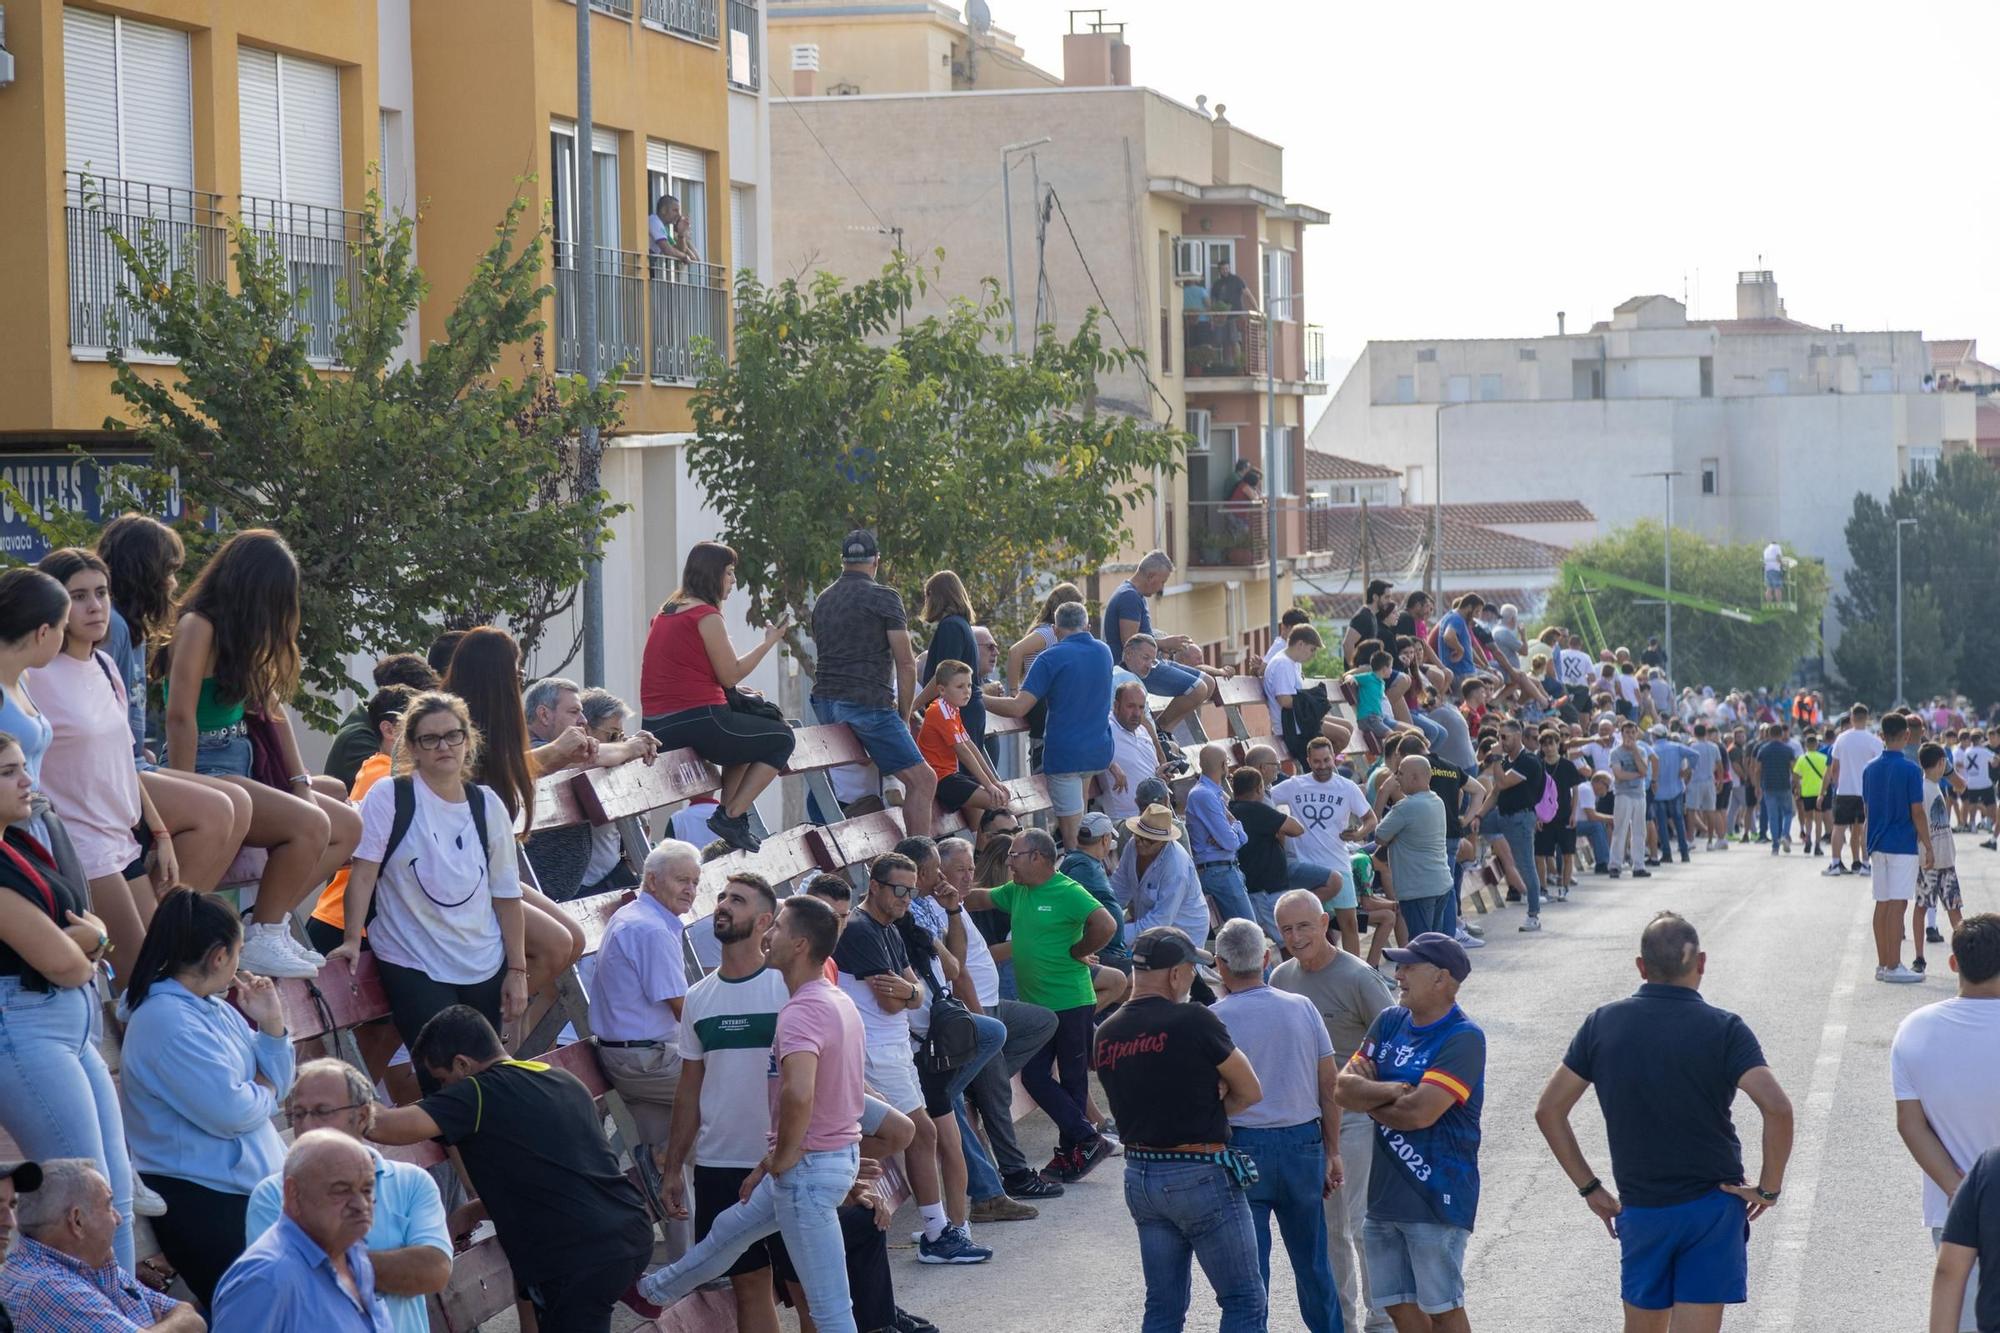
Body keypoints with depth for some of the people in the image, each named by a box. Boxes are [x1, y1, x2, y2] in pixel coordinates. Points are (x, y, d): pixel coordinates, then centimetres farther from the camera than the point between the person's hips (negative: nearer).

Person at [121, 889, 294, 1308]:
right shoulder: (167, 1020, -18)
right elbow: (230, 1112, -23)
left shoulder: (216, 1008, 11)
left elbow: (277, 1086, 13)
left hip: (257, 1185, 9)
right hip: (201, 1201, -9)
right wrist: (264, 1088, -3)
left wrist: (271, 1025, -1)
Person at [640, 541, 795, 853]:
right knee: (782, 739, 5)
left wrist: (735, 690, 19)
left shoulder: (667, 611, 17)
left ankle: (727, 811, 22)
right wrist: (769, 641, 2)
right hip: (695, 721, -9)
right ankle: (732, 816, -4)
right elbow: (730, 674, -8)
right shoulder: (706, 615, -10)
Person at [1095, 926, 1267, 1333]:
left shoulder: (1107, 1035, 5)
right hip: (1201, 1175, -7)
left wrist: (1204, 1097, -1)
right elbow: (1250, 1092, -6)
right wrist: (1212, 1107, 8)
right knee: (1245, 1300, 1)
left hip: (1140, 1175, 7)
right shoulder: (1194, 1021, -15)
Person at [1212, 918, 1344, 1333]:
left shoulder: (1213, 1020, -10)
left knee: (1248, 1264, 3)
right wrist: (1332, 1152, 12)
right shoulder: (1301, 1008, 1)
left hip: (1242, 1146, -4)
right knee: (1312, 1257, 16)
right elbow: (1330, 1087, 4)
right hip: (1303, 1142, 4)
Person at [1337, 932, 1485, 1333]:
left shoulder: (1463, 1039, -13)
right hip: (1384, 1193, 8)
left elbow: (1420, 1112, -23)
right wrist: (1392, 1091, -16)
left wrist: (1369, 1097, -4)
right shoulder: (1390, 1022, 10)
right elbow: (1344, 1088, 2)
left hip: (1437, 1197, -8)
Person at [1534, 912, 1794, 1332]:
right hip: (1710, 1207, -3)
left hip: (1638, 1209, 3)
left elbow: (1549, 1111, 3)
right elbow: (1777, 1109, -22)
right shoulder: (1724, 1030, -10)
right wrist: (1769, 1187, -9)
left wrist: (1589, 1188, 8)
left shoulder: (1603, 1025, 0)